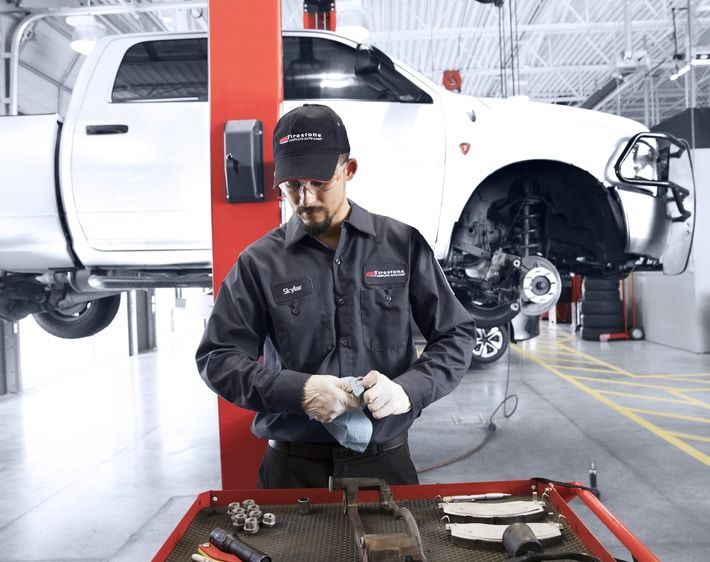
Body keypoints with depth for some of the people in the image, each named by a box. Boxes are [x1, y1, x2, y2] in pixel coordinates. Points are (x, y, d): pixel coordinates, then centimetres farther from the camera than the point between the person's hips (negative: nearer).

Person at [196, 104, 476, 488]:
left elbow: (456, 334, 3)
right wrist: (298, 391, -19)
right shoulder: (259, 262, -3)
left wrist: (408, 389, -16)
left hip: (386, 460, 1)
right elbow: (217, 357, -3)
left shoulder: (403, 245, -1)